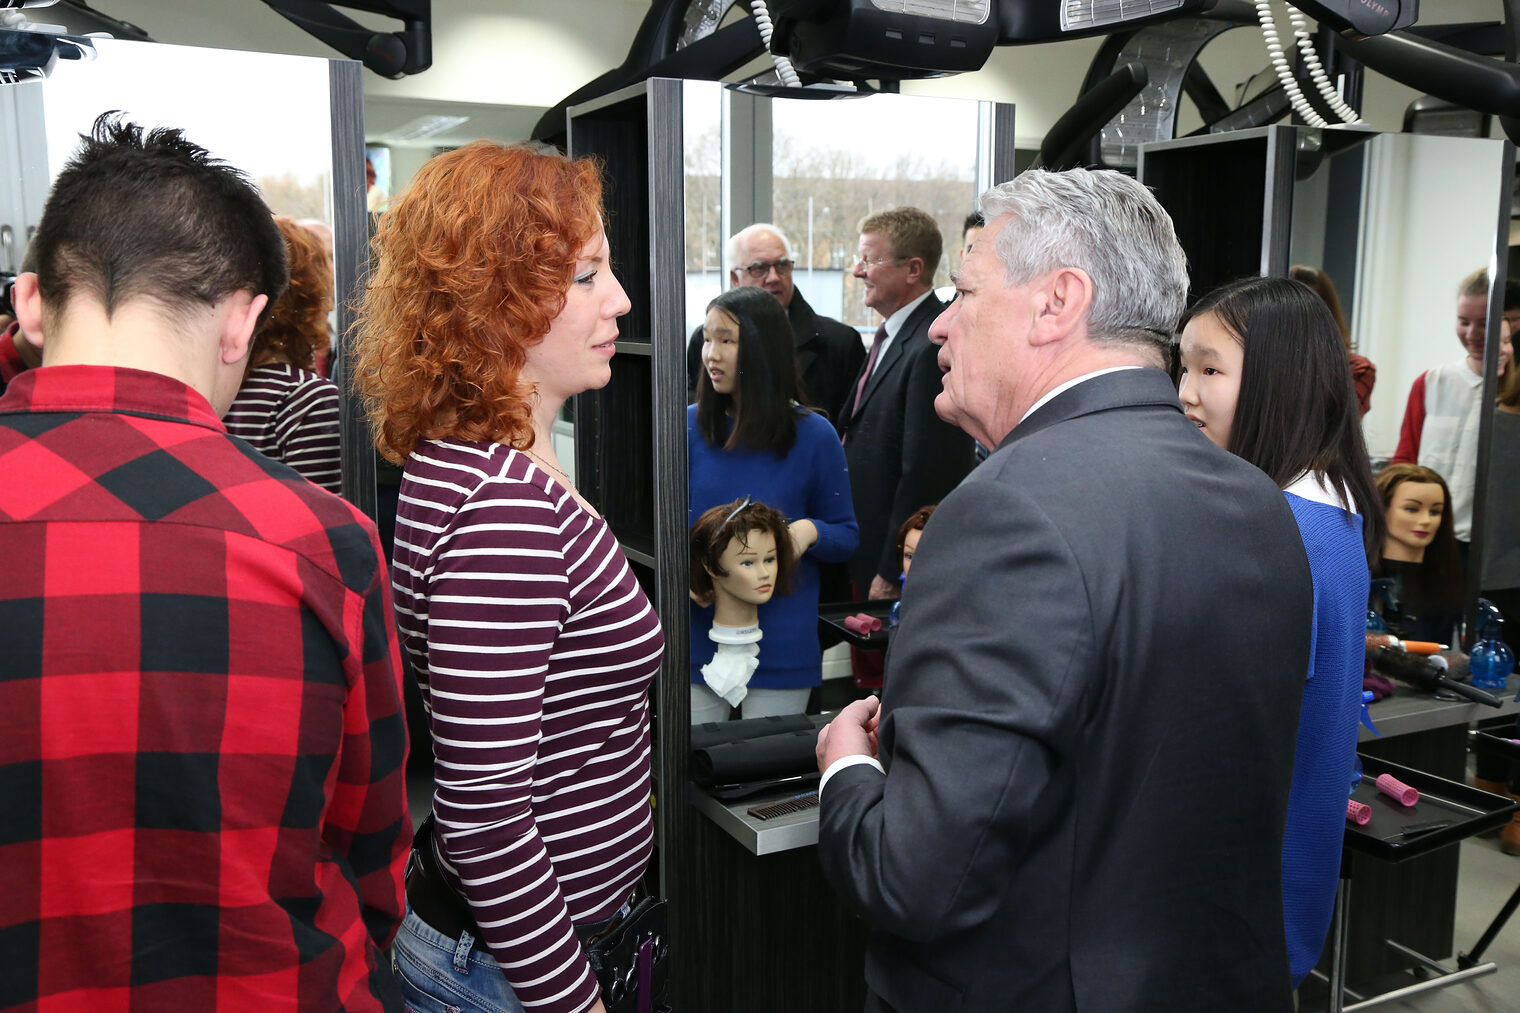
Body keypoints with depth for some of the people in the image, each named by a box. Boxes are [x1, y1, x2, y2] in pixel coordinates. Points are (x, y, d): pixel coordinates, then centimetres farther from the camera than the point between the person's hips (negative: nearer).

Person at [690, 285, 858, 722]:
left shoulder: (813, 435, -4)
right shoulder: (687, 426, 0)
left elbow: (847, 536, 4)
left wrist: (810, 531, -18)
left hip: (780, 648, -1)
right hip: (695, 638, 2)